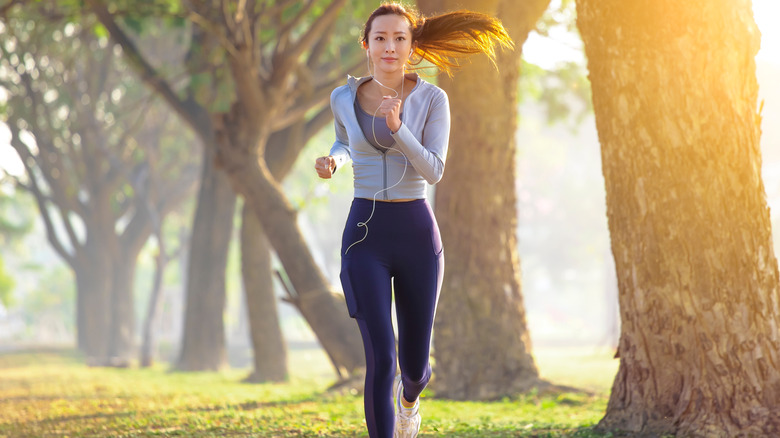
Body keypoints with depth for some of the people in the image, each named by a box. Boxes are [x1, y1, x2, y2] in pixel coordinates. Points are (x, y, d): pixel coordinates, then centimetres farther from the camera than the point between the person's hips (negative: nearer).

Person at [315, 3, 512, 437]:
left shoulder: (433, 99, -4)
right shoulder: (345, 97, 2)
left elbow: (434, 172, -14)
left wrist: (396, 126, -28)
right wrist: (332, 161, 0)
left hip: (418, 238, 0)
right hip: (365, 239, 0)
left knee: (414, 364, 12)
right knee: (381, 360, -16)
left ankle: (409, 396, 52)